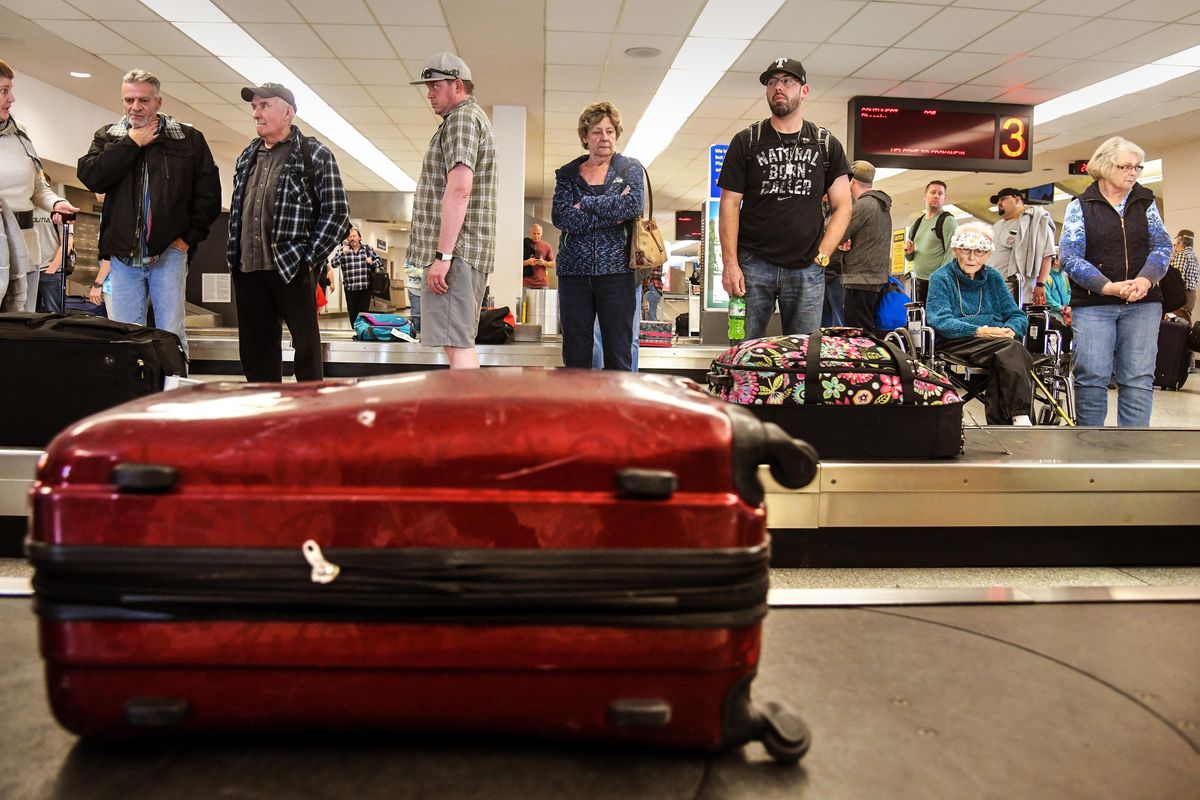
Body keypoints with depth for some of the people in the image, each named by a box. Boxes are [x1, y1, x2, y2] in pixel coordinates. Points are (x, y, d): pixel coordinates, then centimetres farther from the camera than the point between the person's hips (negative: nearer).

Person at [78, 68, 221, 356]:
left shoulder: (189, 139, 5)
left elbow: (208, 194, 4)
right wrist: (131, 144, -4)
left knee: (171, 335, -3)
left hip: (168, 251, -2)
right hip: (123, 254, 3)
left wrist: (189, 237, -3)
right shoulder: (107, 137, 12)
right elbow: (91, 176, -6)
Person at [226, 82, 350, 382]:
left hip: (292, 270, -6)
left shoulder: (315, 154, -3)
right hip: (247, 270, 7)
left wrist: (308, 259, -11)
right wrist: (234, 254, 13)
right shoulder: (247, 156, 17)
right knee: (255, 350, 10)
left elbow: (337, 214, -7)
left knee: (306, 345, -1)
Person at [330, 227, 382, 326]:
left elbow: (379, 261, 14)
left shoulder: (368, 249, 7)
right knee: (352, 312, 5)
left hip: (365, 288, -1)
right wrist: (343, 253, -18)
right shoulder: (343, 250, 5)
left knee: (364, 312, -3)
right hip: (350, 288, 1)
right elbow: (334, 264, -4)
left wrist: (372, 262, -8)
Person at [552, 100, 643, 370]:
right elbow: (560, 217, -5)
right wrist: (611, 216, -11)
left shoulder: (631, 169, 10)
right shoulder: (568, 173, 12)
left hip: (617, 270, -1)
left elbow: (633, 204, -11)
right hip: (574, 272, 2)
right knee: (575, 356, 3)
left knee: (619, 354, 0)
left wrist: (585, 203, -6)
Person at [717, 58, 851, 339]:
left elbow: (841, 207, 12)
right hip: (753, 265, -1)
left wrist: (822, 254, -2)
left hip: (807, 269, 1)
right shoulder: (746, 142, 8)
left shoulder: (826, 145, 12)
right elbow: (730, 205, 3)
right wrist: (730, 264, -7)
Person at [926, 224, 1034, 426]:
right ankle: (1021, 417, -36)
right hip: (956, 342, -4)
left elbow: (1017, 315, 18)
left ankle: (1000, 423, -35)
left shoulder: (993, 278, 22)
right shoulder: (941, 278, 8)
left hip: (998, 342, 4)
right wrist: (979, 331, -22)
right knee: (1011, 349, -33)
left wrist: (1011, 330, -9)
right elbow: (939, 320, -8)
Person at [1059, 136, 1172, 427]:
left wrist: (1145, 279, -15)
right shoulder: (1080, 206, 2)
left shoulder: (1146, 202, 12)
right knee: (1092, 377, -4)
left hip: (1143, 304, 3)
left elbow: (1162, 246, 6)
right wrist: (1108, 286, -18)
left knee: (1138, 379, 0)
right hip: (1092, 303, -2)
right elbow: (1069, 256, -6)